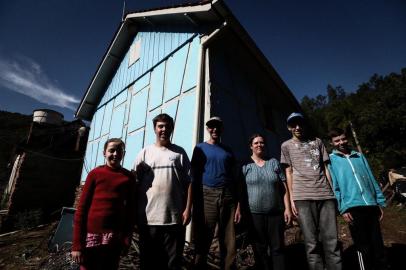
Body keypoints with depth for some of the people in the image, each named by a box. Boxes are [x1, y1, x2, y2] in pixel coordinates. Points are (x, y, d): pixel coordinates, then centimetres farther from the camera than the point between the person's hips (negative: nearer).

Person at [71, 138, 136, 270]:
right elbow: (81, 208, -3)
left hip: (114, 238, 1)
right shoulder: (95, 174, -2)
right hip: (91, 235, -1)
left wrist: (127, 238, -4)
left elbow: (130, 210, 2)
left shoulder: (129, 177, 2)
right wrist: (77, 244, -6)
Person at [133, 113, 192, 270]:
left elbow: (188, 182, 1)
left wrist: (188, 209, -5)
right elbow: (135, 183, 5)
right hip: (148, 217, 1)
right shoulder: (145, 152, 5)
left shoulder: (179, 152, 4)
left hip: (174, 218, 0)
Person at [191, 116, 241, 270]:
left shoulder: (228, 151, 16)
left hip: (228, 197, 3)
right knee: (203, 241, 4)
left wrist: (238, 204, 6)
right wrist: (196, 203, -5)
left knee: (229, 244, 6)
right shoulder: (200, 148, 8)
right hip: (207, 196, -2)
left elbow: (234, 178, 14)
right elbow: (194, 176, 3)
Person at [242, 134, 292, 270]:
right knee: (260, 248, 12)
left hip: (276, 212, 2)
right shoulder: (245, 165, 0)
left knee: (277, 247, 11)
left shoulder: (274, 163, 6)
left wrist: (287, 208, 0)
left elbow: (284, 187, 6)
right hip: (254, 213, -1)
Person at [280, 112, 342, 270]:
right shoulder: (286, 146, 12)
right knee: (312, 243, -1)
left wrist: (333, 191, 10)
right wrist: (291, 199, 2)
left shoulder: (317, 142, 18)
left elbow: (325, 168, 17)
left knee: (331, 241, 2)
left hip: (325, 194, 2)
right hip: (303, 197, -2)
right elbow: (289, 172, 8)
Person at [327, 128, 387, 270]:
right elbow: (334, 186, -5)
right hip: (352, 207, -4)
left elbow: (372, 179, 15)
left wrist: (380, 202, 10)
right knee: (363, 247, 6)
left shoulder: (359, 156, 14)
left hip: (371, 205, 4)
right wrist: (343, 208, -10)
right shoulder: (331, 160, 0)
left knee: (378, 245, 13)